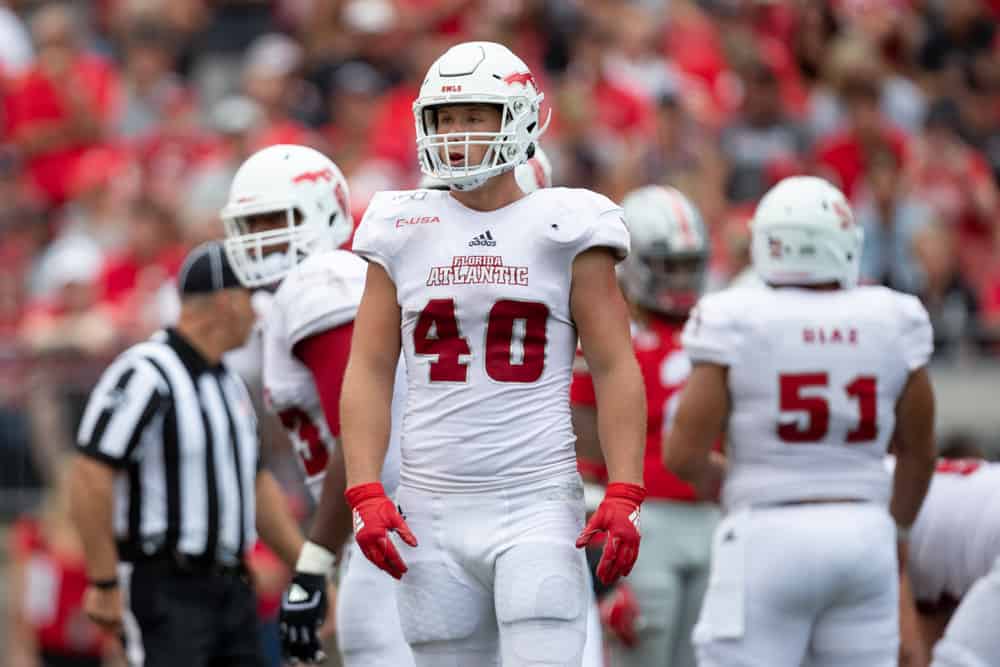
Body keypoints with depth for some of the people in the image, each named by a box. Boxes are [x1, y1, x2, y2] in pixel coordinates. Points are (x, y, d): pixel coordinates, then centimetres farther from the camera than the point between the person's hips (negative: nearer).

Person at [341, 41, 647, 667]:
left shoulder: (563, 229, 1)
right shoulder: (403, 233, 8)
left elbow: (616, 370, 0)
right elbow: (369, 373, 8)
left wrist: (624, 497, -10)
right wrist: (366, 495, -4)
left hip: (537, 503, -3)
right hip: (433, 509, 3)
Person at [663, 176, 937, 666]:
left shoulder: (737, 323, -7)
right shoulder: (891, 323, 2)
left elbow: (683, 454, -8)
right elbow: (918, 451, 13)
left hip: (769, 542, -3)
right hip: (862, 534, 3)